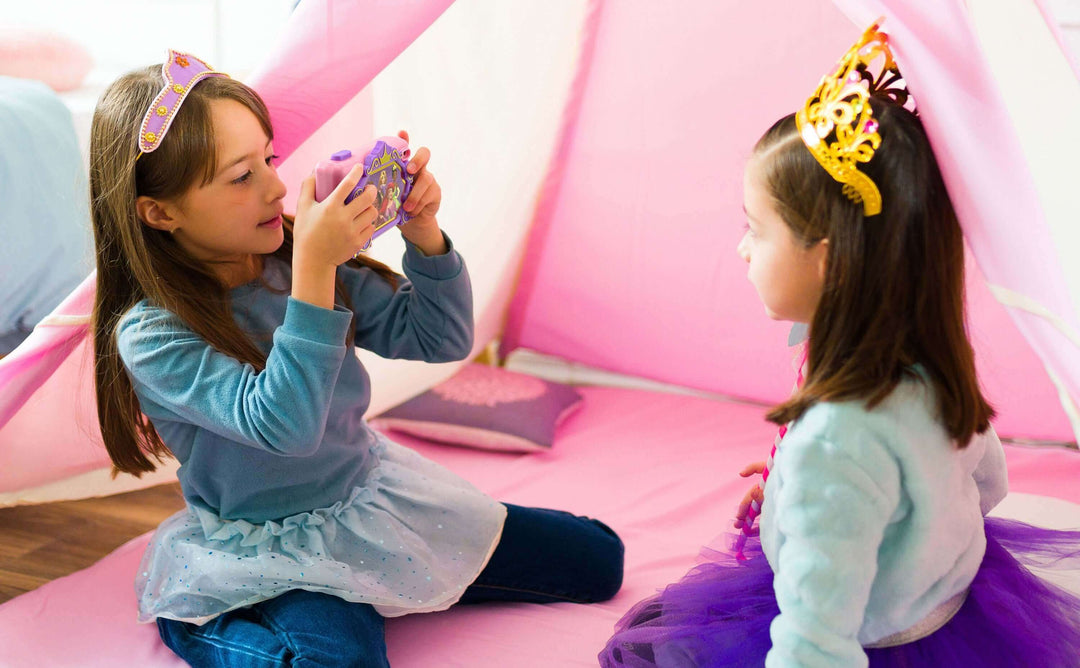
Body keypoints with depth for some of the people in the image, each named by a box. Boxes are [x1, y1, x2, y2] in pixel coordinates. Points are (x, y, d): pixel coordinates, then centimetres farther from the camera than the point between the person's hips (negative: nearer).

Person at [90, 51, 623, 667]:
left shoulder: (298, 259, -7)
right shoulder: (150, 337, -22)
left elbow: (440, 338, -1)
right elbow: (284, 425, -35)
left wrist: (424, 234, -19)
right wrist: (312, 269, -40)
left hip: (373, 491, 6)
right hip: (276, 548, -6)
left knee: (597, 560, 7)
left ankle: (400, 584, 18)